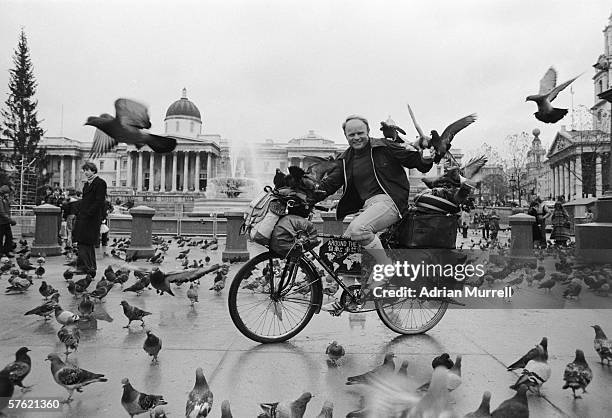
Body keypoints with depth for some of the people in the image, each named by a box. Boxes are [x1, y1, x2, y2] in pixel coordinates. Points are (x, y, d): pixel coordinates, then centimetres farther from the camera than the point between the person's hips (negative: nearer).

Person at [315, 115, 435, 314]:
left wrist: (425, 159, -17)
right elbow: (333, 180, 5)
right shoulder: (346, 159, 16)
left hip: (389, 200, -7)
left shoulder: (384, 147, 1)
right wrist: (317, 189, -13)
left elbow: (413, 160, 2)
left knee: (358, 228, -32)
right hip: (367, 206, 7)